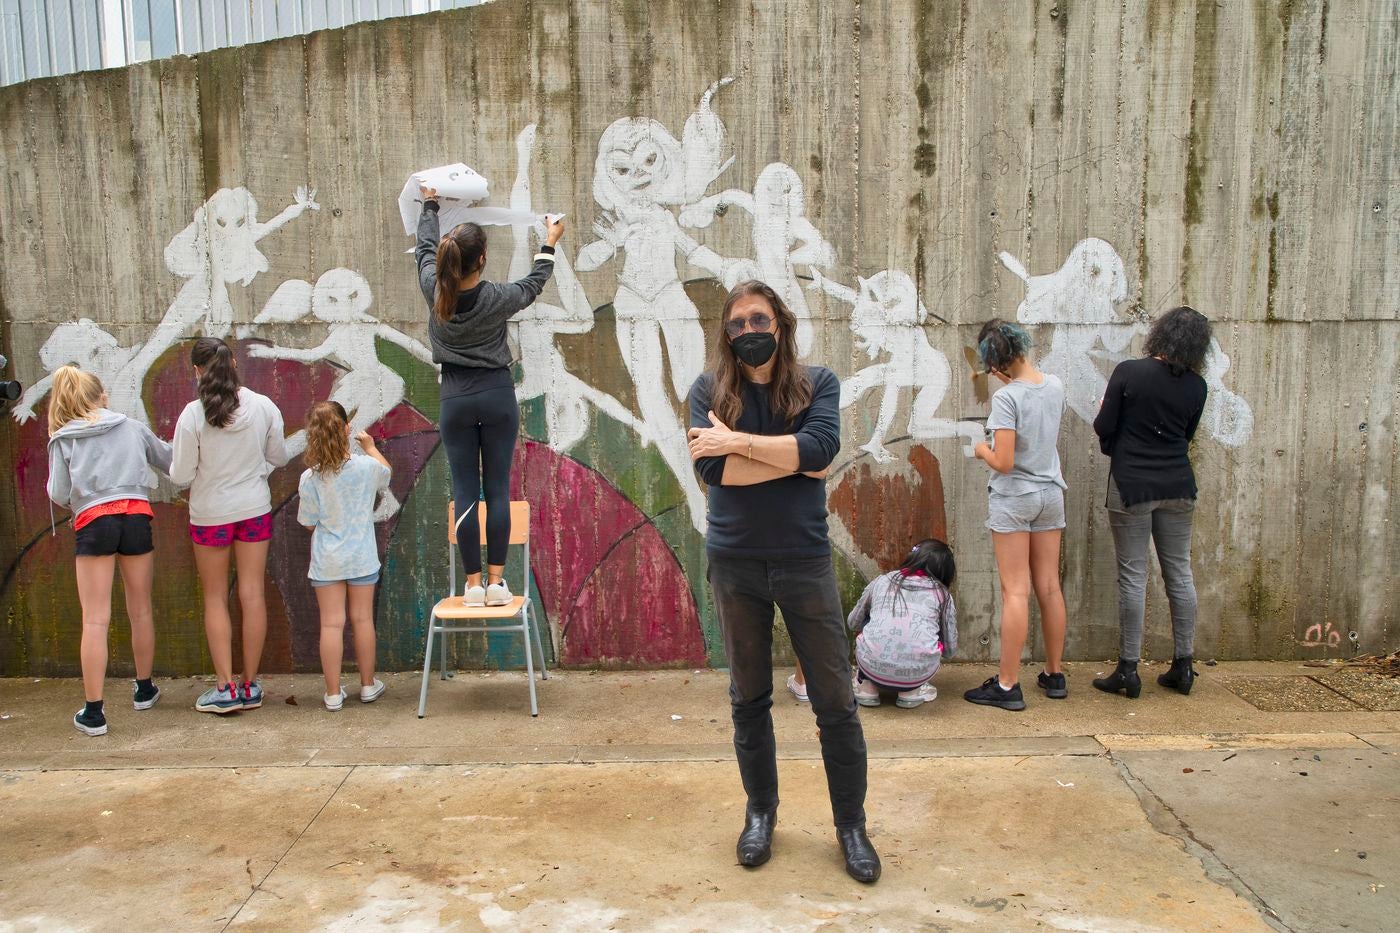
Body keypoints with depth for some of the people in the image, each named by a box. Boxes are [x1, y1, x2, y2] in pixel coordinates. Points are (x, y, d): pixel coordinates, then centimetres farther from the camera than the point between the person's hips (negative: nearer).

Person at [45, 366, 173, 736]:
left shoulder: (62, 439, 8)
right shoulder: (133, 427, 13)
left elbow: (58, 494, 2)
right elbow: (171, 461, 17)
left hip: (93, 523, -2)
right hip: (136, 517, 2)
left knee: (95, 620, -2)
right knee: (141, 611, 15)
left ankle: (93, 712, -2)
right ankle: (144, 690, 31)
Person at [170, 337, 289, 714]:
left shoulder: (193, 415, -17)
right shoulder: (264, 406, -9)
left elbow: (181, 475, -13)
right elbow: (279, 457, 3)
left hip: (210, 514, -2)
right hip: (255, 509, 2)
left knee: (215, 599, 11)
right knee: (253, 595, 8)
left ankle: (226, 688, 12)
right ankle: (250, 686, 16)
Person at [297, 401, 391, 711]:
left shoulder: (309, 478, -13)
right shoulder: (367, 466, -11)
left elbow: (309, 523, -5)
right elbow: (386, 473, 14)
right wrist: (370, 446, 27)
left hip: (326, 561, -1)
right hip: (362, 557, 1)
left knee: (331, 623, 5)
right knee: (362, 619, 12)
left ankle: (333, 692, 12)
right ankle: (368, 684, 24)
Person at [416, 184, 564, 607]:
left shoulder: (434, 291, -6)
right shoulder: (496, 298, -11)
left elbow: (425, 249, 14)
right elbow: (533, 285, 11)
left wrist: (429, 205, 31)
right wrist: (550, 243, 25)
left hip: (456, 399, 2)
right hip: (497, 396, -1)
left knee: (464, 492, 3)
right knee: (498, 489, 2)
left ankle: (473, 584, 4)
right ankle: (496, 581, 3)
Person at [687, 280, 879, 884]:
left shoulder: (818, 383, 1)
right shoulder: (709, 390, 1)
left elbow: (821, 446, -18)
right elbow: (712, 468, -14)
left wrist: (737, 440, -17)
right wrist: (795, 459, -14)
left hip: (804, 559, -1)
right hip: (735, 562, 1)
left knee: (836, 699, 4)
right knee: (748, 697, 13)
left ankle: (851, 823, 20)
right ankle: (761, 812, 31)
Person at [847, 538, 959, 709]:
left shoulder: (881, 582, 17)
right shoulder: (942, 594, 15)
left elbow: (852, 623, 28)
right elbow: (950, 648, 17)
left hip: (872, 668, 1)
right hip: (919, 673, -1)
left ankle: (867, 686, 20)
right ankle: (912, 691, 18)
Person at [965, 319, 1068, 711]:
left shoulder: (1006, 397, -19)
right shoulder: (1055, 386, 1)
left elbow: (1004, 462, -23)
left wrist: (982, 450, -1)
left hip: (1013, 497, -6)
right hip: (1050, 495, 6)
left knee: (1016, 592, -4)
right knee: (1050, 588, 13)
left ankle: (1008, 685, 2)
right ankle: (1054, 675, 24)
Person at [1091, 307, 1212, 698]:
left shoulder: (1128, 372, -11)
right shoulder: (1196, 386, 1)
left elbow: (1103, 427, -8)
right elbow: (1186, 435, 11)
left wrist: (1115, 448, 13)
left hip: (1131, 485, -4)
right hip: (1178, 485, 4)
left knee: (1133, 577, 0)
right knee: (1180, 574, 11)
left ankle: (1128, 670, 5)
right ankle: (1183, 666, 18)